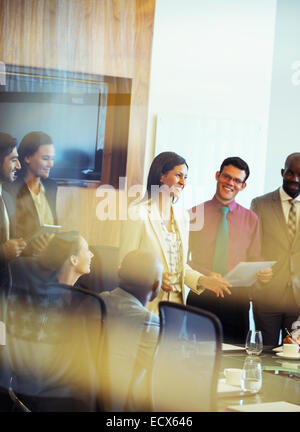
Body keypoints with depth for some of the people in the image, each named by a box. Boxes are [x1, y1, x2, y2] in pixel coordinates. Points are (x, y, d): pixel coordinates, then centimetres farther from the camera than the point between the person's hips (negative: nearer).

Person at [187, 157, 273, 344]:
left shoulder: (250, 219, 12)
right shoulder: (195, 214, 4)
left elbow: (255, 258, 11)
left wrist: (264, 272, -11)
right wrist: (206, 274, -16)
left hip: (236, 298, 2)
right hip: (202, 295, -1)